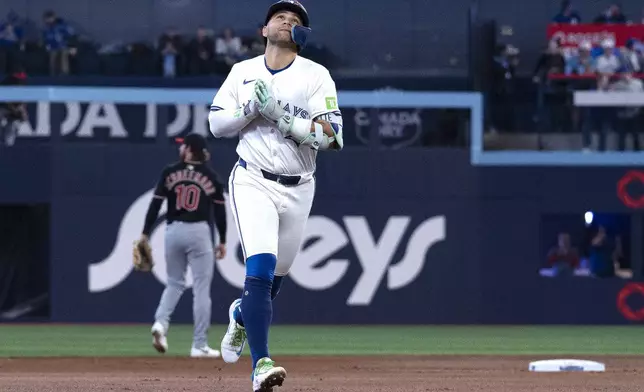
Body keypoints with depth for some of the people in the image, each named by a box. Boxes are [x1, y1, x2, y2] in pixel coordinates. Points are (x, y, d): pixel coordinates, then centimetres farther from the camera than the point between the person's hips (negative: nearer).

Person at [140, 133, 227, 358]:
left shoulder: (170, 172, 2)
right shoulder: (211, 176, 1)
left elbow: (156, 203, -1)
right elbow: (220, 211, 1)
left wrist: (145, 233, 3)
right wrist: (222, 241, 9)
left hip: (174, 231, 2)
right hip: (199, 232, -2)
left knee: (175, 283, 18)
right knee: (201, 288, 1)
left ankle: (161, 322, -9)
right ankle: (199, 346, 0)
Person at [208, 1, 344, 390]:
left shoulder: (316, 76, -1)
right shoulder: (243, 72, 7)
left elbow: (330, 136, -11)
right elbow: (217, 124, 4)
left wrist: (279, 114, -20)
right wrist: (253, 107, -13)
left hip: (298, 189, 2)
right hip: (253, 182, -1)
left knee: (275, 276, 12)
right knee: (260, 265, -20)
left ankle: (241, 314, 48)